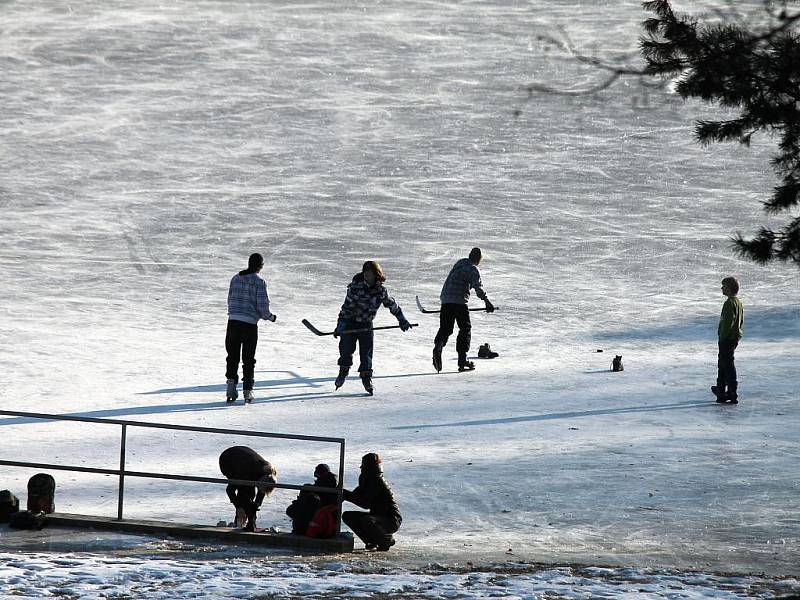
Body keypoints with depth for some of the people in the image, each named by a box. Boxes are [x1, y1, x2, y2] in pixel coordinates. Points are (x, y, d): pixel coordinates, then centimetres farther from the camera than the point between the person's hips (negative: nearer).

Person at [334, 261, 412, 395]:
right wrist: (341, 324, -20)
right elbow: (347, 306, -16)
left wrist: (402, 319, 12)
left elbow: (392, 304, 8)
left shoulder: (381, 291, -7)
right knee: (346, 350, 4)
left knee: (366, 353, -3)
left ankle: (366, 377, 9)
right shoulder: (355, 288, -18)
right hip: (350, 323, -2)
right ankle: (343, 371, 28)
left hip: (366, 325, 2)